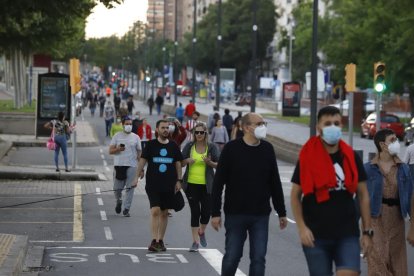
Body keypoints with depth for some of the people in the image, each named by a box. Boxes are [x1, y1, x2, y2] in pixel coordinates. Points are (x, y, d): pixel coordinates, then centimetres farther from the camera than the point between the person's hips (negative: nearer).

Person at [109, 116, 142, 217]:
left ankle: (126, 209, 1)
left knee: (130, 188, -4)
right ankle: (119, 201, 32)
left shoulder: (135, 137, 10)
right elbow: (110, 151, 4)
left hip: (132, 165, 0)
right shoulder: (117, 136, 7)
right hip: (119, 165, 0)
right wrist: (118, 149, -17)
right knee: (117, 188, 2)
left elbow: (139, 152, 11)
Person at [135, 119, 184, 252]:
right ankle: (154, 241, -15)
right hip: (153, 185, -3)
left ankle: (160, 240, 17)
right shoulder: (151, 145, 1)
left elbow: (178, 164, 13)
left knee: (164, 213, 8)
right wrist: (137, 176, -8)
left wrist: (179, 180, 6)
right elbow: (142, 160, 0)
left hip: (169, 185, 3)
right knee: (155, 211, -13)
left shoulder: (173, 146, 8)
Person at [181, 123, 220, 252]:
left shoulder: (212, 147, 1)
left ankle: (202, 232, 31)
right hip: (191, 184, 0)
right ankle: (195, 241, 6)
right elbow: (181, 163, 11)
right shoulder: (189, 146, 5)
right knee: (195, 212, -1)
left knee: (206, 212, -1)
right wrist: (187, 160, -11)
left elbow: (219, 165, 1)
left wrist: (209, 162, -18)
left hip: (207, 185, 0)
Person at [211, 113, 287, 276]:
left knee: (258, 259, 0)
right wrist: (215, 213, -8)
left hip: (261, 215, 3)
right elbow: (218, 183, -5)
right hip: (235, 214, -2)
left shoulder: (267, 149, 4)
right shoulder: (232, 149, -6)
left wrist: (281, 212, 12)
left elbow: (275, 182, 11)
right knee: (231, 257, 5)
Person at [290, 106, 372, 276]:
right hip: (316, 235, -1)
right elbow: (295, 195, 1)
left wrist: (367, 231, 4)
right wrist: (302, 228, -10)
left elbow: (363, 195, 9)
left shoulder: (351, 158, 5)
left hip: (347, 234, 1)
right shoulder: (307, 158, -2)